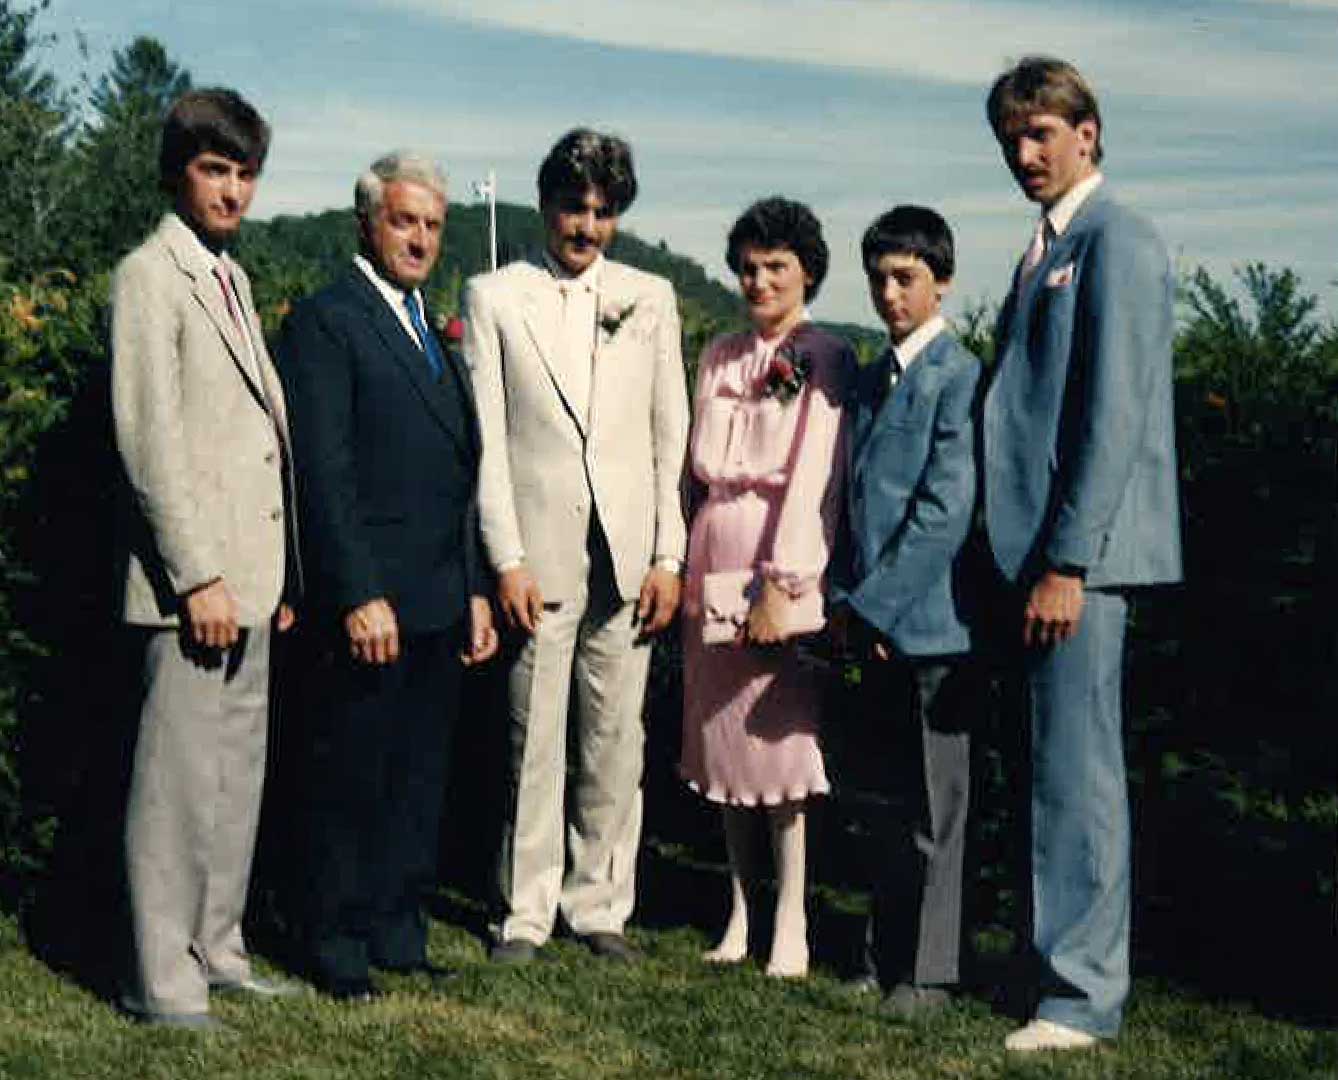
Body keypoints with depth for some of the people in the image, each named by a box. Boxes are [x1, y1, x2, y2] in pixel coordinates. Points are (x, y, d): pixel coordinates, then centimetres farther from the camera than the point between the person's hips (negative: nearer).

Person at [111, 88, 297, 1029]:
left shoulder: (233, 279, 18)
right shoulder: (150, 275, -8)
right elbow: (148, 439, -14)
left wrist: (281, 573, 15)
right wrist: (199, 577, -18)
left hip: (250, 577, 9)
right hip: (195, 577, -9)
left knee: (240, 776, 13)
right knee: (181, 782, -5)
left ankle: (218, 952, 23)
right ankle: (163, 982, 3)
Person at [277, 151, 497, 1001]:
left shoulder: (434, 329, 17)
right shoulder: (326, 322, -7)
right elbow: (324, 474, -14)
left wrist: (475, 590, 15)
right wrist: (358, 596, -19)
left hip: (440, 604, 7)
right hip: (368, 602, -7)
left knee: (421, 778, 12)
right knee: (352, 778, 3)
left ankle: (399, 934, 23)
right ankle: (339, 946, 15)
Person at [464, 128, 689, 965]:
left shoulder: (650, 299, 11)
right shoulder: (494, 298, 4)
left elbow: (672, 435, 9)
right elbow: (485, 440, 0)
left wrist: (668, 558, 3)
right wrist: (506, 560, -7)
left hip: (628, 554, 2)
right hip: (538, 552, -2)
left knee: (617, 740, 5)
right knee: (533, 739, 1)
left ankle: (601, 904, 17)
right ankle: (526, 911, 13)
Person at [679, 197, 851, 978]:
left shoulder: (826, 360, -4)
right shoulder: (720, 358, 14)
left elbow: (815, 479, -11)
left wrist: (781, 586, -17)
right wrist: (686, 567, 9)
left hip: (785, 569, -6)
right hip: (714, 564, 6)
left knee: (782, 733, -6)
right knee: (723, 734, 7)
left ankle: (792, 922, 1)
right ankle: (741, 908, 16)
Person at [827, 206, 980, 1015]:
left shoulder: (959, 378, -11)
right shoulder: (873, 378, 14)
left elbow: (945, 510, -17)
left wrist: (872, 603, -15)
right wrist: (847, 598, 7)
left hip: (932, 620, -8)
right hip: (879, 622, 8)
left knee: (933, 808, 2)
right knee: (886, 795, 15)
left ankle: (929, 973, 12)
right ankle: (886, 957, 26)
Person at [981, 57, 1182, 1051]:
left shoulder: (1116, 242, -9)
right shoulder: (1048, 250, 20)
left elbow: (1113, 414, -16)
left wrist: (1066, 562, -19)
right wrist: (1019, 560, 18)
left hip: (1080, 554, -9)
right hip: (1036, 552, 9)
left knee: (1077, 771, -5)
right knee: (1055, 769, 13)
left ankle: (1085, 995, 2)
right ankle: (1058, 956, 22)